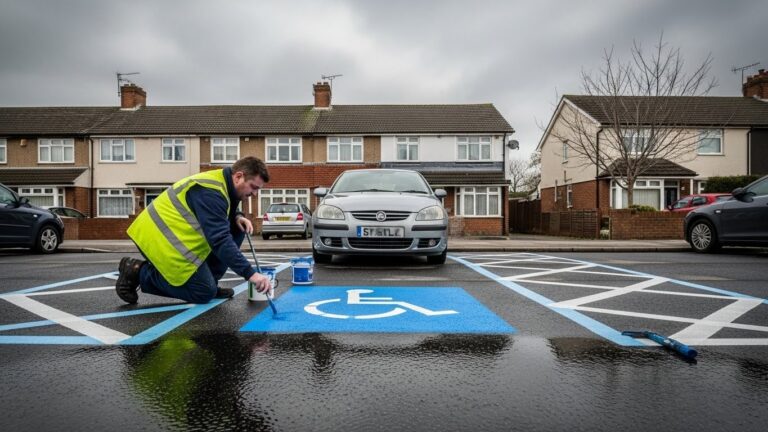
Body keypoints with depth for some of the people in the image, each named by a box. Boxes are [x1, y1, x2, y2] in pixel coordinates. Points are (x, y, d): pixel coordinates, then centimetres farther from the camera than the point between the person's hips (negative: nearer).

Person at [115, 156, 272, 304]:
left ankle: (207, 281, 9)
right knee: (205, 293, -7)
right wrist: (250, 274, -34)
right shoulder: (211, 192, -25)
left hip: (172, 233, 10)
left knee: (236, 229, 3)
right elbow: (220, 240, -33)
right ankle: (138, 272, 2)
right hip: (160, 240, -10)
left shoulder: (222, 182, 5)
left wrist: (237, 217, -4)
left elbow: (219, 218, 21)